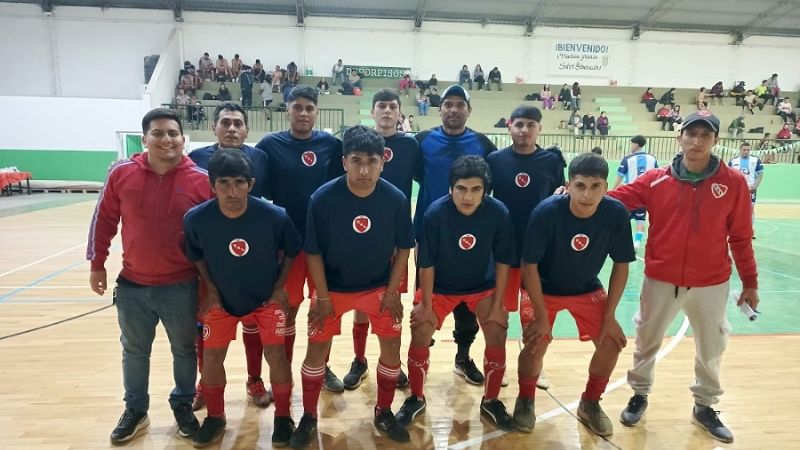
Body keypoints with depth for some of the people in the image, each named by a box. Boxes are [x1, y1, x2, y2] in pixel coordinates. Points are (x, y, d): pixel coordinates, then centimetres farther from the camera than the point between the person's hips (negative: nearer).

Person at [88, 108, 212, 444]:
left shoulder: (201, 180, -10)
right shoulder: (121, 173, -6)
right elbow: (103, 220, 6)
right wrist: (97, 264, 9)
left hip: (182, 287, -1)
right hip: (132, 285, 2)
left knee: (184, 350, 13)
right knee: (134, 352, 18)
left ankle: (183, 406, 36)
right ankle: (135, 410, 39)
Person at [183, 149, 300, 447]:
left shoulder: (274, 216, -27)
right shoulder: (196, 219, -24)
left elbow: (291, 251, -7)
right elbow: (196, 256, -1)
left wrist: (279, 287, -6)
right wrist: (211, 289, -2)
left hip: (267, 298, -1)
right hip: (222, 299, 2)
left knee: (275, 354, -5)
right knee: (211, 356, 5)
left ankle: (283, 417, 18)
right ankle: (215, 418, 29)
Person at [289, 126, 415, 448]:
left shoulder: (396, 199, -18)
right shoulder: (323, 198, -22)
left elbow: (403, 248, -4)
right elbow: (313, 252, -12)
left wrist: (392, 292, -5)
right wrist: (322, 297, -9)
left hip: (379, 286, 1)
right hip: (332, 287, -1)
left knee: (391, 345, 5)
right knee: (317, 347, 6)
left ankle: (384, 413, 30)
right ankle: (308, 417, 30)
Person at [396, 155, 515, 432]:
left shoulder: (498, 212, -23)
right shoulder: (436, 212, -28)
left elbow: (503, 262, -12)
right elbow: (426, 263, -18)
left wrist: (497, 305, -10)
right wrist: (426, 304, -12)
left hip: (483, 286, 1)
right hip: (440, 286, -1)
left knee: (497, 335, -8)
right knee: (420, 335, -7)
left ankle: (491, 402, 16)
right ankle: (416, 398, 18)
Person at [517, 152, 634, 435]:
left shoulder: (616, 214, -22)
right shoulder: (546, 212, -31)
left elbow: (621, 266, -9)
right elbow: (529, 266, -22)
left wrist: (609, 316, -10)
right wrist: (541, 316, -20)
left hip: (588, 290, 3)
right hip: (544, 289, -3)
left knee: (612, 342, -5)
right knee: (536, 345, -14)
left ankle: (590, 403, 22)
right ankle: (525, 401, 17)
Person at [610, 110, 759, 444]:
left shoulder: (733, 182, -5)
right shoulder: (656, 180, -6)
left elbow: (741, 237, 0)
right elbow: (614, 198, -11)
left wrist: (749, 281, 5)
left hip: (711, 284, 1)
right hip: (661, 280, -1)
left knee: (711, 349, 17)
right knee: (646, 342, 14)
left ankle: (705, 407, 40)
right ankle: (639, 395, 37)